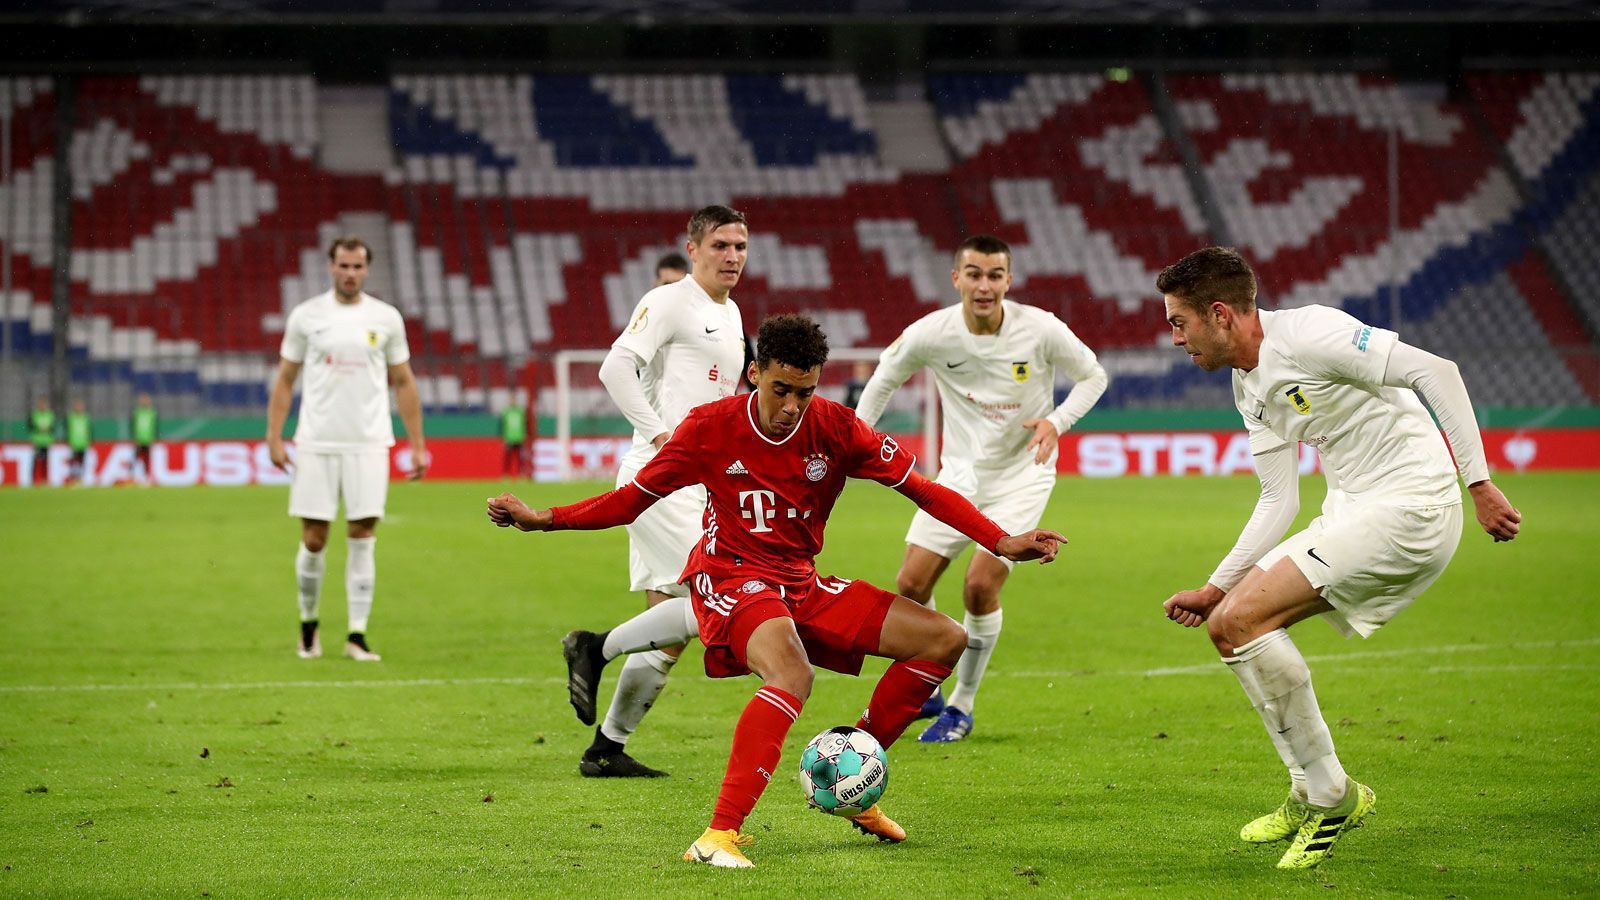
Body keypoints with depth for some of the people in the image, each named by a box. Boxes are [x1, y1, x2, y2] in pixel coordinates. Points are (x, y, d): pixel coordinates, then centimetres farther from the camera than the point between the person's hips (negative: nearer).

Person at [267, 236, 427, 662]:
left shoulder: (386, 318, 5)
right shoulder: (306, 316, 3)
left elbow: (403, 382, 10)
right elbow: (285, 379, 7)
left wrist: (417, 444, 6)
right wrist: (274, 437, -2)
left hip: (368, 443, 0)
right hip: (316, 444, 0)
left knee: (362, 538, -3)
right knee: (313, 539, 1)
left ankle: (357, 635, 1)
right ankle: (308, 624, 21)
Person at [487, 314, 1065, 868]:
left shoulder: (836, 429, -5)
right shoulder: (710, 428, -11)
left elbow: (920, 488, 0)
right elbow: (631, 500, -2)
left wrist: (1001, 542, -9)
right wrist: (541, 519, -12)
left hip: (801, 585, 6)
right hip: (730, 579, -6)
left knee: (945, 641, -1)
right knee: (792, 676, -38)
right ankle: (720, 836, -41)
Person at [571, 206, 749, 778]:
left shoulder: (731, 315, 20)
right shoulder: (669, 303, -8)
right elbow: (615, 368, -19)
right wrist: (660, 434, -22)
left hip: (696, 484, 9)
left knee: (671, 627, 7)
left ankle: (607, 748, 11)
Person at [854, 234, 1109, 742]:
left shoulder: (1041, 329, -18)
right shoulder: (930, 334, -13)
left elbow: (1092, 376, -1)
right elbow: (885, 377, 7)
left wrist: (1057, 421, -18)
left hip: (1022, 475, -3)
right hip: (960, 472, 3)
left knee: (980, 585, -16)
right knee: (911, 585, -4)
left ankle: (961, 708, 4)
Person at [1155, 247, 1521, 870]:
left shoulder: (1307, 335, -15)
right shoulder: (1249, 386, 14)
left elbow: (1436, 372, -19)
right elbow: (1279, 502, 18)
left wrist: (1479, 483, -22)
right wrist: (1213, 588, 14)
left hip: (1411, 504, -10)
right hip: (1350, 513, 10)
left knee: (1241, 619, -18)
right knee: (1227, 622, 7)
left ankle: (1330, 795, -7)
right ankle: (1310, 795, 16)